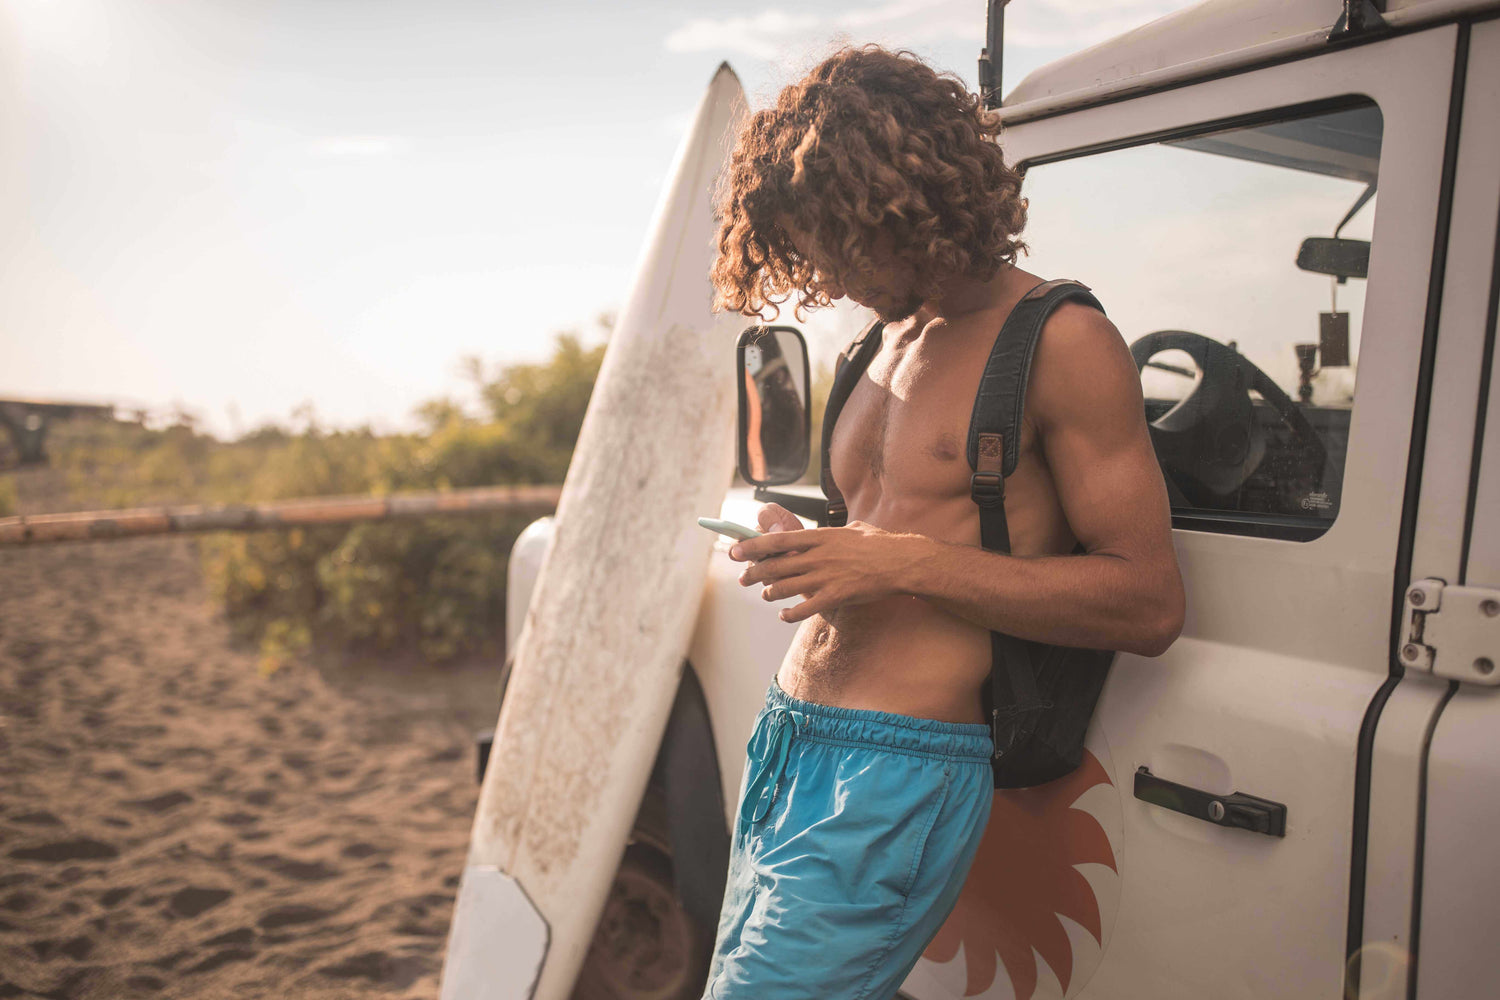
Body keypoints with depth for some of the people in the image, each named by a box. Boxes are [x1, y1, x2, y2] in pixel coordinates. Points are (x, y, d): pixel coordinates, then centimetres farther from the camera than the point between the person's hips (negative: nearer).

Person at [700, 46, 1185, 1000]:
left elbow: (1150, 604, -13)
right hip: (786, 745, 8)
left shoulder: (1059, 342, -8)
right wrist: (807, 548, 7)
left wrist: (905, 563, -19)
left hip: (894, 778, -8)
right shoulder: (890, 343, 15)